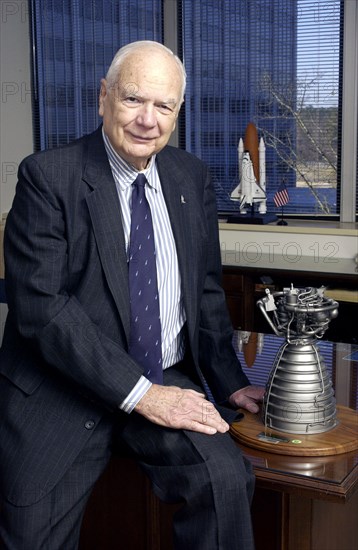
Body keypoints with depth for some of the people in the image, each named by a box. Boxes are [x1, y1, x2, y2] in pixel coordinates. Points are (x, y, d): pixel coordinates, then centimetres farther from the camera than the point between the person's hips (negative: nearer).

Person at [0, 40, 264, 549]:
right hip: (61, 390, -2)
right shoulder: (46, 176, -7)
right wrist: (139, 392, -19)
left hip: (167, 382, 3)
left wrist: (230, 382, 2)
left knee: (226, 477, -22)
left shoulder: (193, 178, 8)